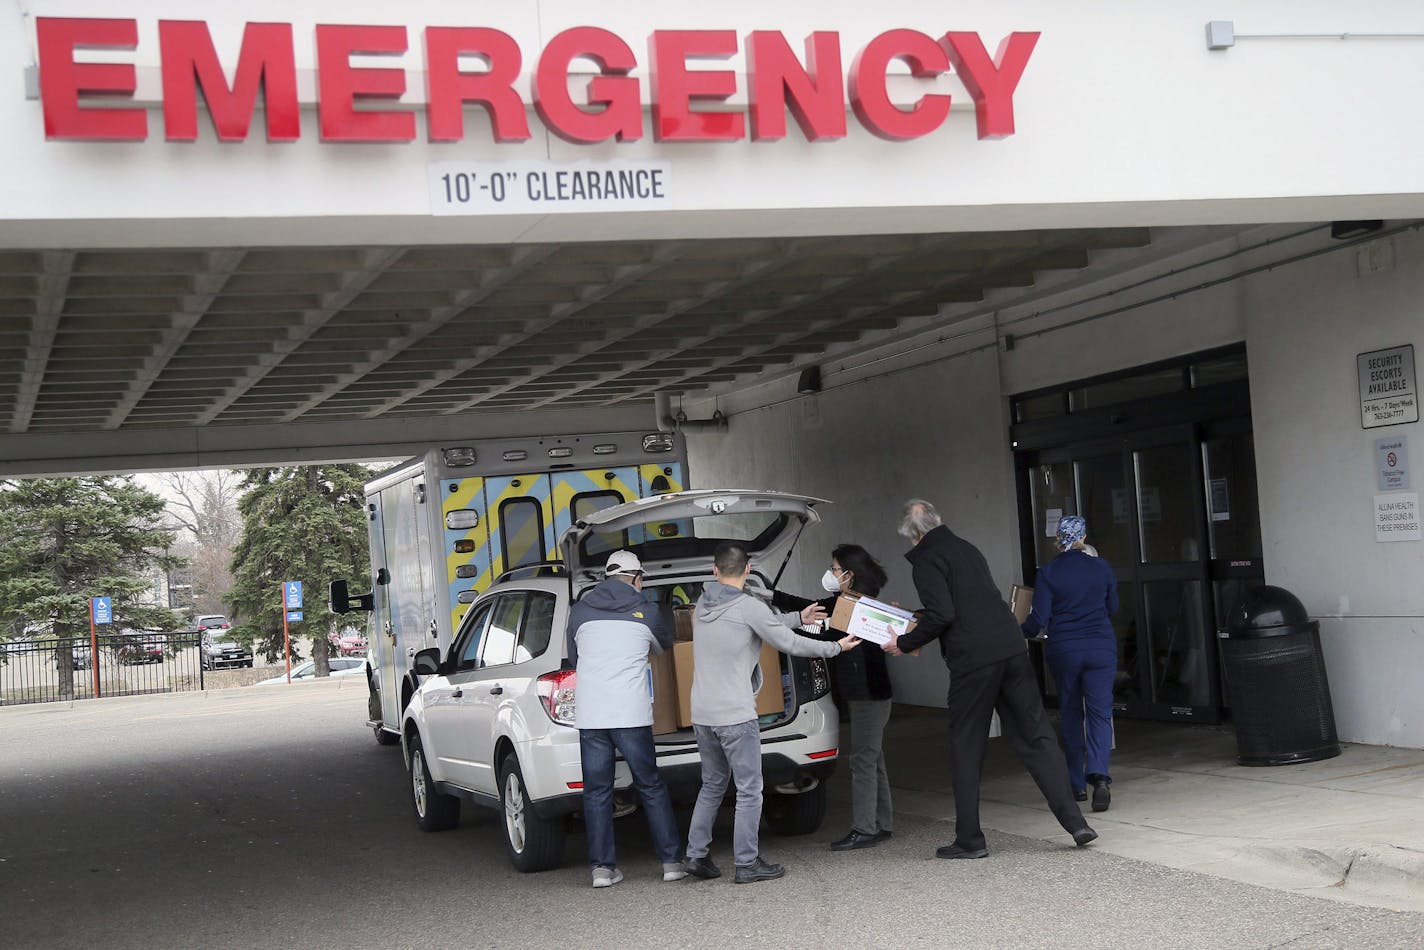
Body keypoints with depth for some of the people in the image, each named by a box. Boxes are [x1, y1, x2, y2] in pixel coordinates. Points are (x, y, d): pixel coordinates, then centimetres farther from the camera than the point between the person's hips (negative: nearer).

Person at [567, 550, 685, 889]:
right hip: (631, 716, -1)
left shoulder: (580, 612, 8)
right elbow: (666, 645, 25)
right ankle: (671, 861, 9)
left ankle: (602, 867, 6)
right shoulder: (646, 614, 5)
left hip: (589, 717, 1)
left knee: (596, 791, 8)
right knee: (651, 788, 9)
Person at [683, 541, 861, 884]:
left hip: (702, 714, 7)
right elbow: (789, 644, -7)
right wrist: (836, 647, 6)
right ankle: (747, 864, 5)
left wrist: (797, 618, 27)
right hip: (735, 715, -7)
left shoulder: (702, 605, 8)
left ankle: (696, 855, 18)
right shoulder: (748, 607, -14)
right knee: (749, 791, 2)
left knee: (712, 786, 19)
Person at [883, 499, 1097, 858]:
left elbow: (941, 615, -14)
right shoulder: (967, 549, 22)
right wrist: (917, 618, 37)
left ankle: (969, 840, 8)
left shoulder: (926, 561, -3)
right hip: (1012, 649, 6)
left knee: (966, 748, 5)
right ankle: (1074, 822, 0)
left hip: (972, 660, -6)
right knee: (1036, 736, 7)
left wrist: (905, 644, 0)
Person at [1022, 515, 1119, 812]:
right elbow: (1112, 608, 12)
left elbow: (1039, 618, -8)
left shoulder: (1047, 573, -7)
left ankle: (1077, 785, 17)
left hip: (1063, 651, 0)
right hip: (1100, 648, 0)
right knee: (1100, 713, 0)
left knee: (1071, 715, 13)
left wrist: (1021, 633, 11)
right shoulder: (1101, 567, -1)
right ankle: (1098, 774, -23)